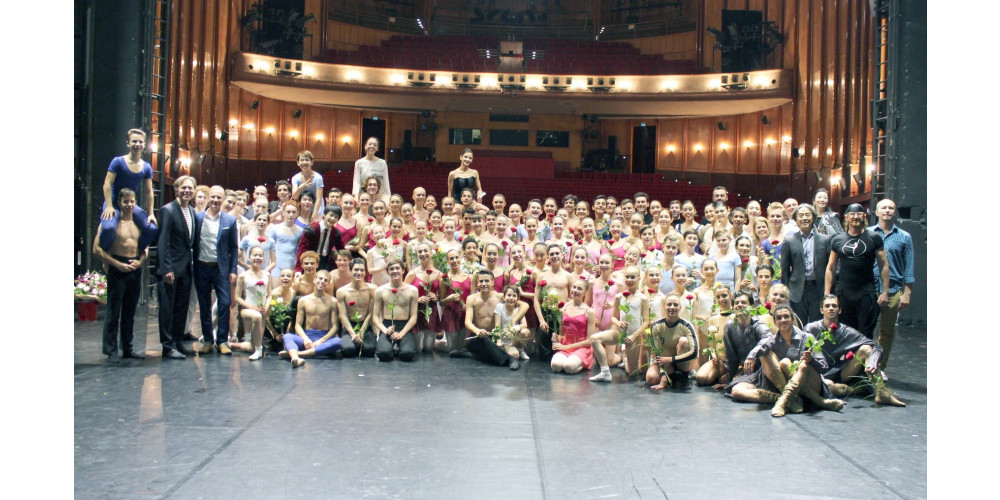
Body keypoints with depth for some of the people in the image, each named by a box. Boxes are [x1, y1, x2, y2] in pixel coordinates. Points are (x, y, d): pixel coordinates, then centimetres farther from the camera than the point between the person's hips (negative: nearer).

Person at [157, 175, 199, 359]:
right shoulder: (168, 210, -10)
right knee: (167, 307, 1)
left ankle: (178, 342, 23)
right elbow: (163, 242, -15)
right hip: (172, 267, -7)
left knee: (182, 307, 13)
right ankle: (168, 346, 7)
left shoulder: (192, 212, 11)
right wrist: (166, 268, -20)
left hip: (186, 267, 7)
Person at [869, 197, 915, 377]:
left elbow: (908, 267, 6)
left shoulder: (904, 237, 6)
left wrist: (907, 293, 0)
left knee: (887, 332, 7)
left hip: (893, 292, 1)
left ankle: (880, 367, 17)